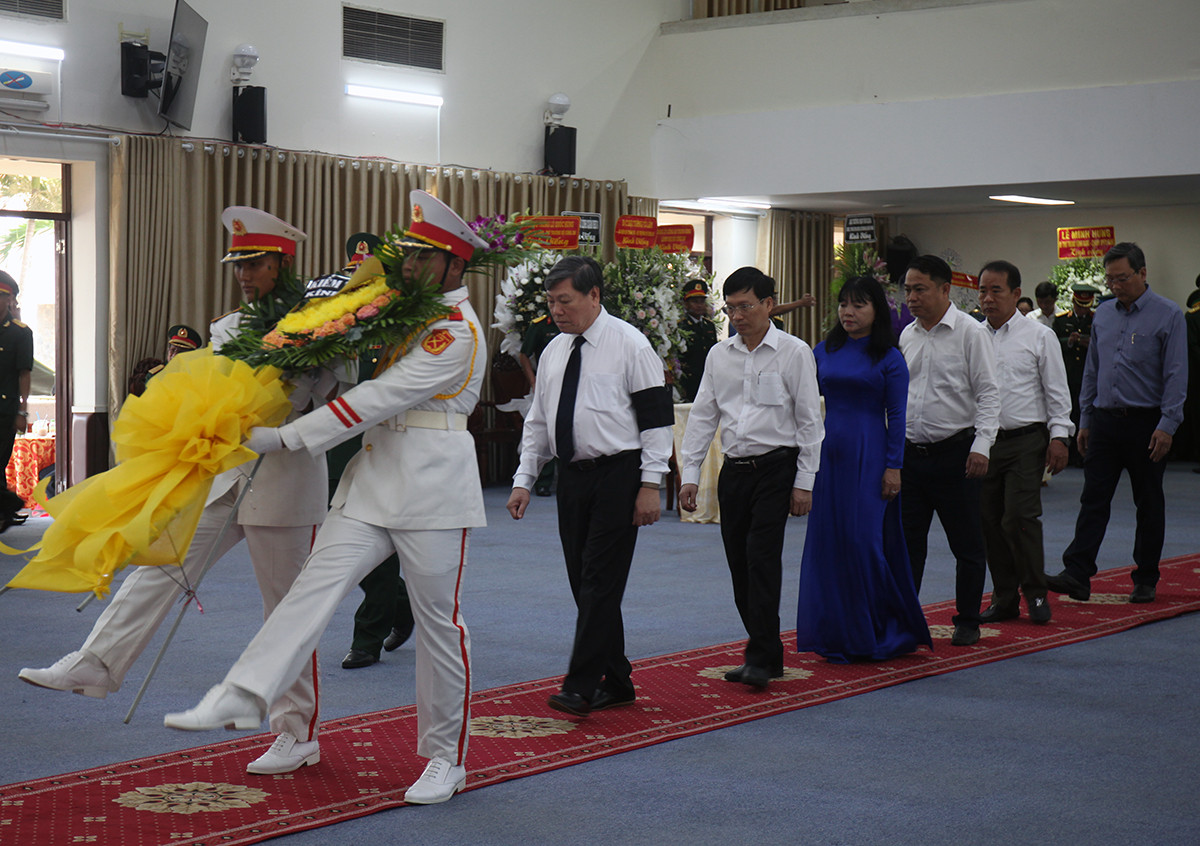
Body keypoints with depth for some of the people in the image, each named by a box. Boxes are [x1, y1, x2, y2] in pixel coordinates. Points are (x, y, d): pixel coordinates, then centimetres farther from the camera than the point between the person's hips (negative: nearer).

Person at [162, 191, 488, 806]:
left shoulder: (458, 333, -14)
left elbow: (377, 399, -20)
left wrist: (285, 438, -20)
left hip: (434, 490, -8)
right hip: (375, 479, 8)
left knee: (438, 621, 1)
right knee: (316, 585, -7)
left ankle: (446, 758, 13)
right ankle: (240, 699, -15)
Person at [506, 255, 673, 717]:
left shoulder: (630, 344, -5)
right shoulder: (554, 352, 14)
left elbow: (657, 416, -7)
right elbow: (538, 422, 18)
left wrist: (650, 484, -13)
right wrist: (523, 480, 11)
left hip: (618, 475, -7)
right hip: (571, 476, 7)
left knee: (600, 582, -10)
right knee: (584, 584, 7)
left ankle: (581, 686, -9)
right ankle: (616, 683, 17)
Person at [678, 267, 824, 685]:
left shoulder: (794, 353, -3)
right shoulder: (719, 355, 10)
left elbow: (810, 420, -3)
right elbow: (702, 415, 13)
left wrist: (804, 482, -7)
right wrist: (689, 473, 6)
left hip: (776, 466, -5)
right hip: (733, 469, 5)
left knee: (762, 558, -14)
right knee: (740, 567, 5)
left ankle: (761, 658, -10)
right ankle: (767, 654, 16)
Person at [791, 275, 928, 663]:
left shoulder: (889, 357, -2)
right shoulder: (824, 351, 9)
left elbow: (896, 414, -4)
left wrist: (894, 467, -9)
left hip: (869, 456, -4)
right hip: (829, 452, 4)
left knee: (866, 540, -5)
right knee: (827, 540, 5)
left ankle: (879, 633, 10)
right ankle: (836, 634, 15)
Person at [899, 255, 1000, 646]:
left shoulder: (969, 332, -7)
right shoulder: (907, 336, 10)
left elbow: (988, 393, -9)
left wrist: (981, 446, -18)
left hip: (954, 452, -5)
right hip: (910, 452, 5)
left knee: (966, 544, 5)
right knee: (906, 540, 6)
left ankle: (967, 622, 16)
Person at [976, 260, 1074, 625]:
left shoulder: (1039, 336, 2)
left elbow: (1057, 391, 2)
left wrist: (1059, 436, -5)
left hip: (1026, 442, -4)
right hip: (983, 441, 4)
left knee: (1019, 518, -12)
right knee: (989, 520, 4)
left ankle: (1035, 594, 3)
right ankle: (1004, 598, 15)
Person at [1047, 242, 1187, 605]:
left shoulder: (1168, 315, -6)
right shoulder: (1103, 314, 10)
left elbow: (1176, 375, -9)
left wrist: (1167, 426, -16)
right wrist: (1085, 421, 13)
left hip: (1146, 424, -4)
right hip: (1105, 421, 4)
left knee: (1149, 504, 6)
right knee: (1093, 499, -2)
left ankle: (1145, 581, 15)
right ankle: (1077, 575, -7)